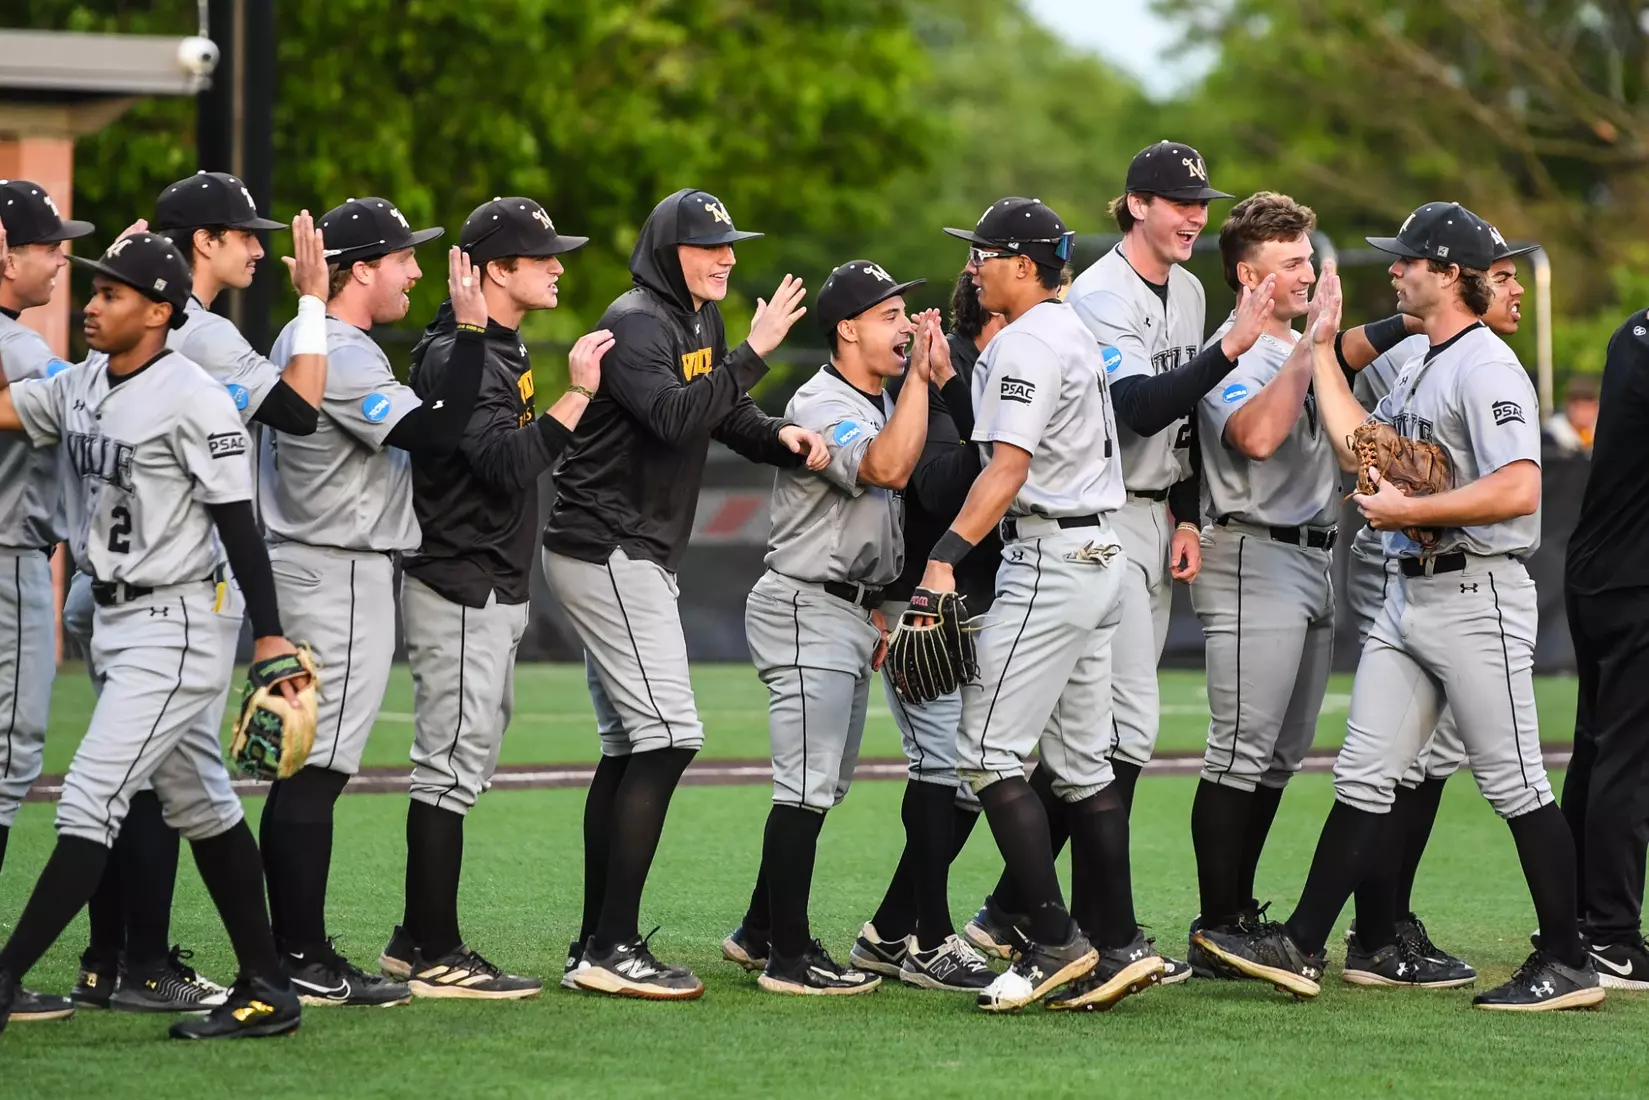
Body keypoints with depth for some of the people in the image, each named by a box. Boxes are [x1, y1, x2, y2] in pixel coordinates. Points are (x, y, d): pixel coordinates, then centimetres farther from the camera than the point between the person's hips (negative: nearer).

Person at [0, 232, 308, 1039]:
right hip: (115, 620, 9)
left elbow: (237, 522, -16)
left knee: (91, 802, -12)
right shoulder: (81, 387, 8)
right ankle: (265, 989, 20)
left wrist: (270, 636, -19)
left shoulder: (194, 399, -16)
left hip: (175, 625, -9)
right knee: (200, 806, 13)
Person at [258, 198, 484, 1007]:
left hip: (299, 568, 10)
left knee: (300, 767, 11)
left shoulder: (298, 343, 14)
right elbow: (439, 432, -25)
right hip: (341, 576, -10)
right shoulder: (341, 358, -18)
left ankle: (290, 952, 14)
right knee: (316, 769, -8)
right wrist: (470, 326, -23)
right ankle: (303, 959, -8)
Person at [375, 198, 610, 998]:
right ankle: (436, 957, -7)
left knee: (462, 766, 13)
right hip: (460, 592, -11)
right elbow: (508, 465, -26)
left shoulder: (502, 351, 15)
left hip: (494, 593, 11)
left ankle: (418, 942, 19)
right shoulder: (457, 355, -17)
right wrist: (578, 396, -27)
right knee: (452, 764, -9)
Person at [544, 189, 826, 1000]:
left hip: (639, 557, 11)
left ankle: (597, 946, 16)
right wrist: (754, 353, -32)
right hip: (605, 552, -11)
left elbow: (728, 416, 19)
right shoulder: (635, 324, -16)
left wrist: (783, 437, -1)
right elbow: (675, 417, -31)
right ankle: (612, 949, -16)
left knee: (630, 745, 12)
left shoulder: (701, 322, 14)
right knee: (666, 736, -15)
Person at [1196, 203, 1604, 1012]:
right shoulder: (1421, 368, 17)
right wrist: (1322, 347, 20)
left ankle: (1568, 965, 3)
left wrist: (1406, 511, -17)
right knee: (1363, 774, 7)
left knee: (1514, 785, -4)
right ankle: (1301, 949, 7)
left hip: (1477, 596, -9)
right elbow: (1360, 449, 20)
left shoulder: (1485, 367, -14)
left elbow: (1518, 490, -24)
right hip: (1410, 595, 9)